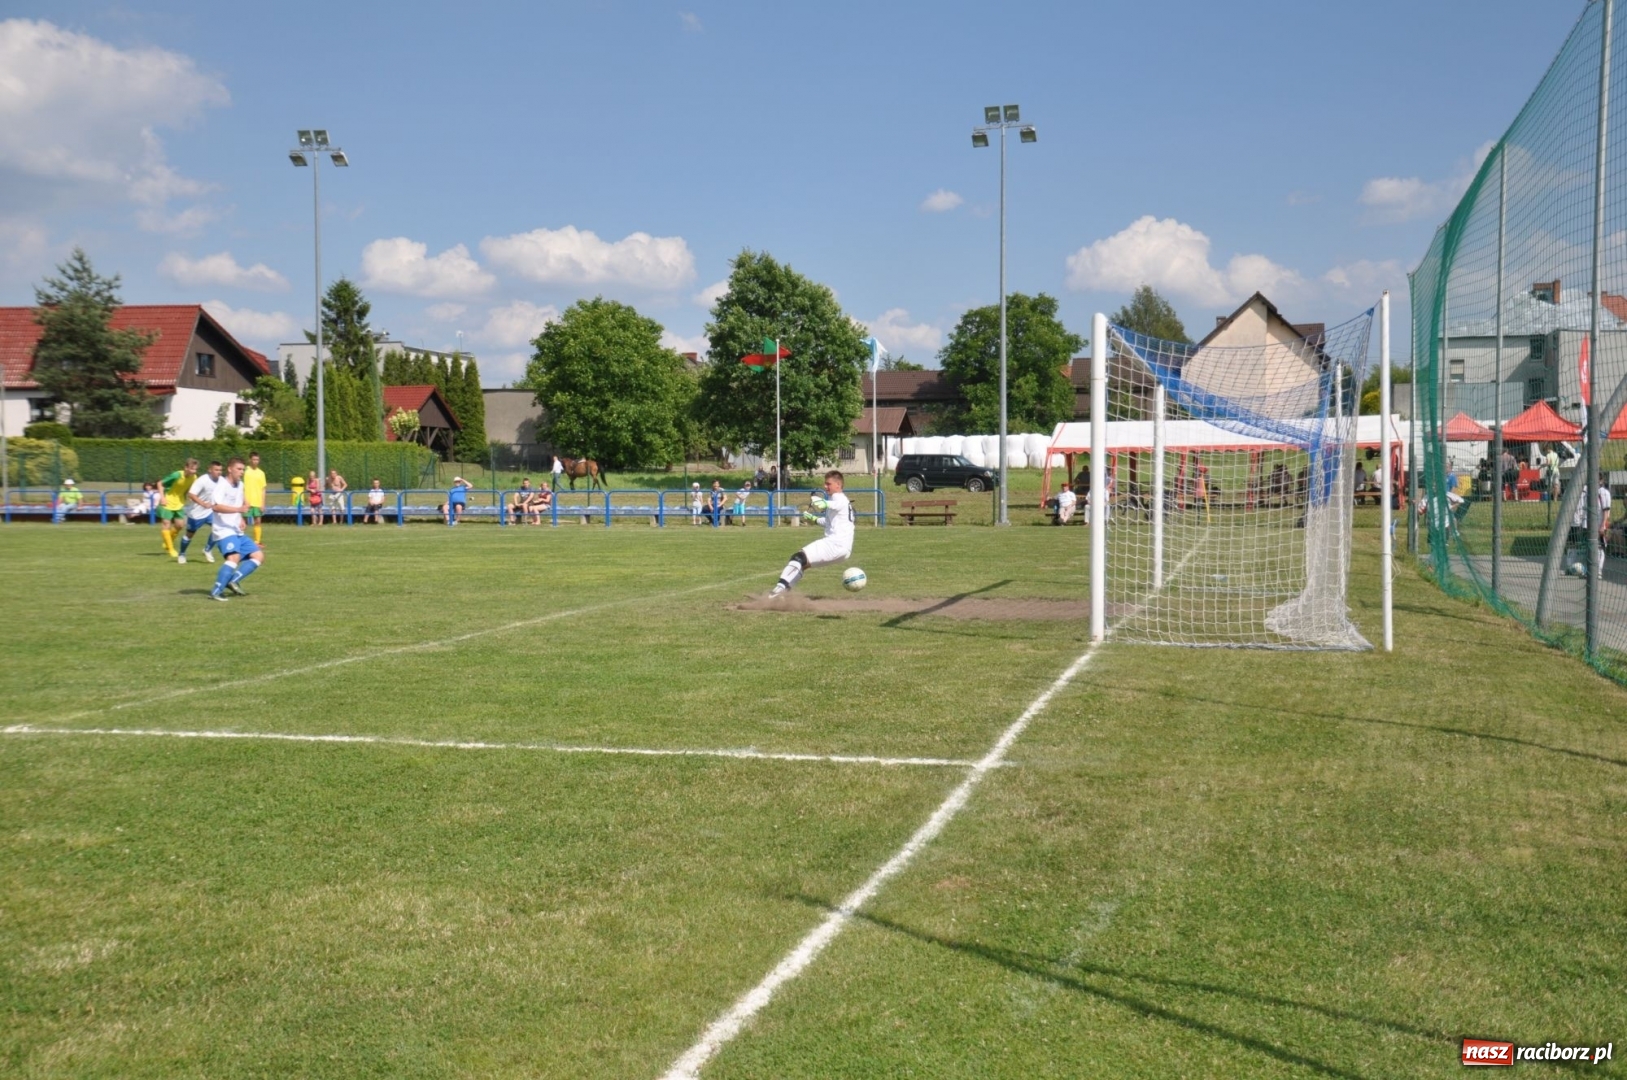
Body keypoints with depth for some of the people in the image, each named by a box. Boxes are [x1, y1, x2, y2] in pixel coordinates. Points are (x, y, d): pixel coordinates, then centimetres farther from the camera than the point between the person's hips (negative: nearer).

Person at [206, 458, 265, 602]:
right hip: (224, 531, -9)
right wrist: (239, 509, -39)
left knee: (258, 556, 5)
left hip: (237, 532, 9)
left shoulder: (240, 485, 14)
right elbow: (216, 506, -30)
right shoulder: (222, 485, -13)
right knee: (234, 557, -30)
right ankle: (216, 592, -29)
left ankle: (233, 580, -2)